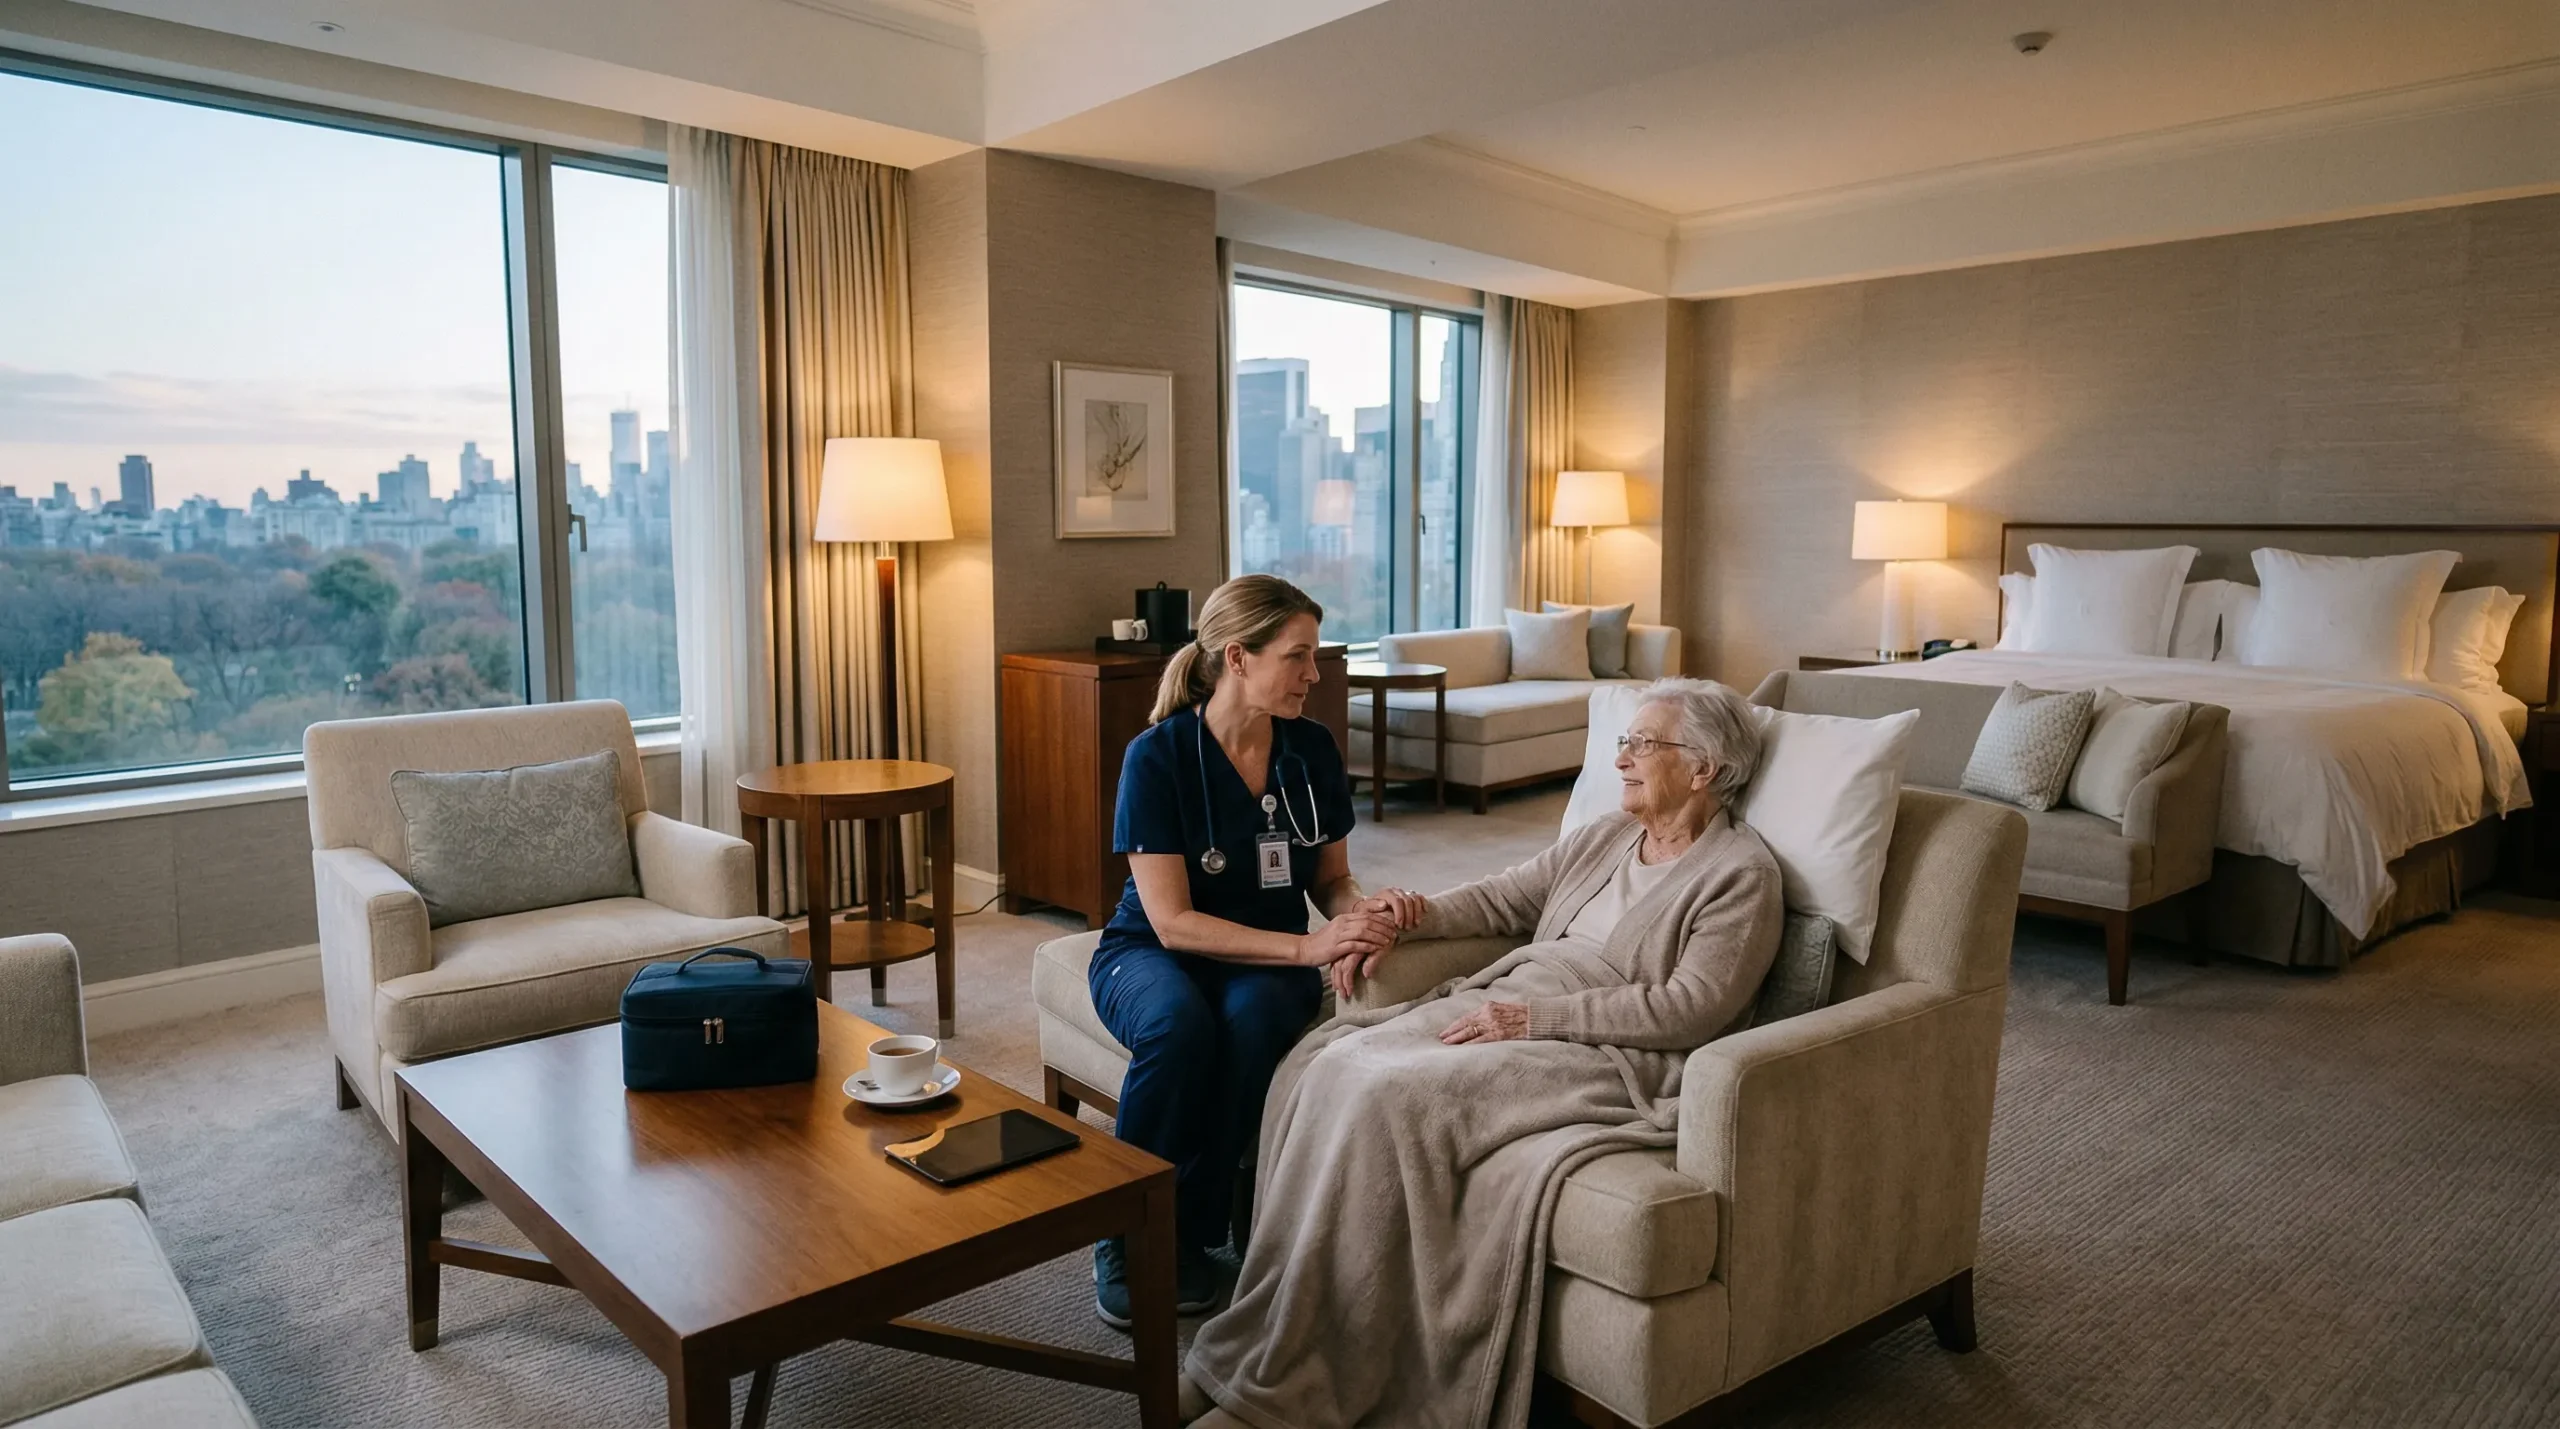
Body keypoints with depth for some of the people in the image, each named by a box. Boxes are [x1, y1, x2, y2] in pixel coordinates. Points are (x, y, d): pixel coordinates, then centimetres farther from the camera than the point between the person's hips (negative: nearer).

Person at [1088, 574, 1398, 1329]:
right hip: (1150, 952, -2)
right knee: (1179, 1022, -37)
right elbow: (1172, 922, -20)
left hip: (1268, 958, 3)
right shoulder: (1158, 755, -17)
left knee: (1252, 1020, -34)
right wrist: (1308, 946, -30)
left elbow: (1330, 878, 7)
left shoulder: (1312, 749, -5)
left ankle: (1190, 1235, -13)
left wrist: (1357, 913, -17)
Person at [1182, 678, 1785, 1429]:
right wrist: (1413, 913, 5)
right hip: (1503, 1006, 8)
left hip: (1608, 1057, -7)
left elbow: (1695, 1007, -13)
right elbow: (1502, 898, 24)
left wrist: (1537, 1015, -17)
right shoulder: (1605, 837, 20)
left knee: (1389, 1094, -29)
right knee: (1327, 1061, -19)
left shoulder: (1741, 872, -1)